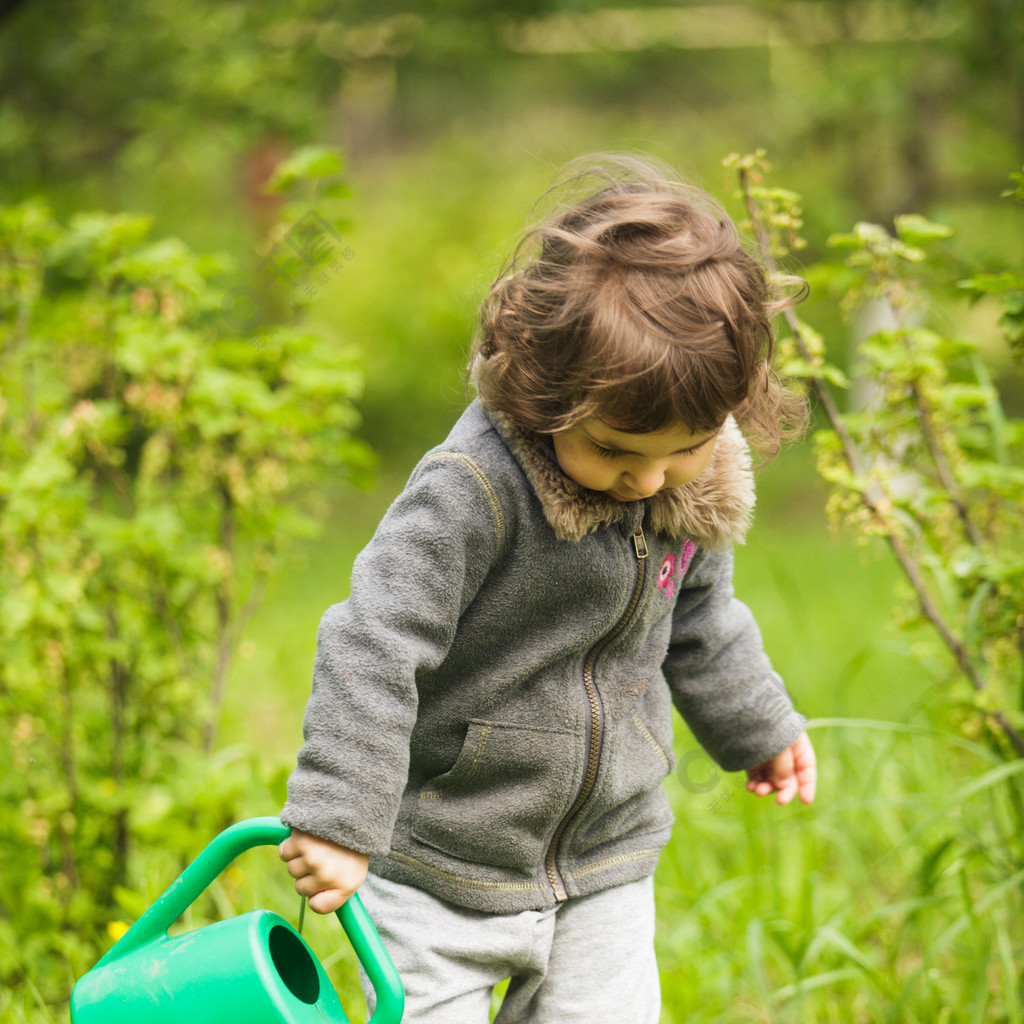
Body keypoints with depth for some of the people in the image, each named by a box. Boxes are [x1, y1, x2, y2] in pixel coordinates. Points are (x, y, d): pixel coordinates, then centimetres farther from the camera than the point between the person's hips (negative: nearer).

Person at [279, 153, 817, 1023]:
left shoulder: (700, 484, -6)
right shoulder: (473, 488, -28)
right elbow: (373, 647, -26)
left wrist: (757, 724, 28)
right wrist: (339, 819, -26)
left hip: (606, 866, 5)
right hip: (444, 867, -5)